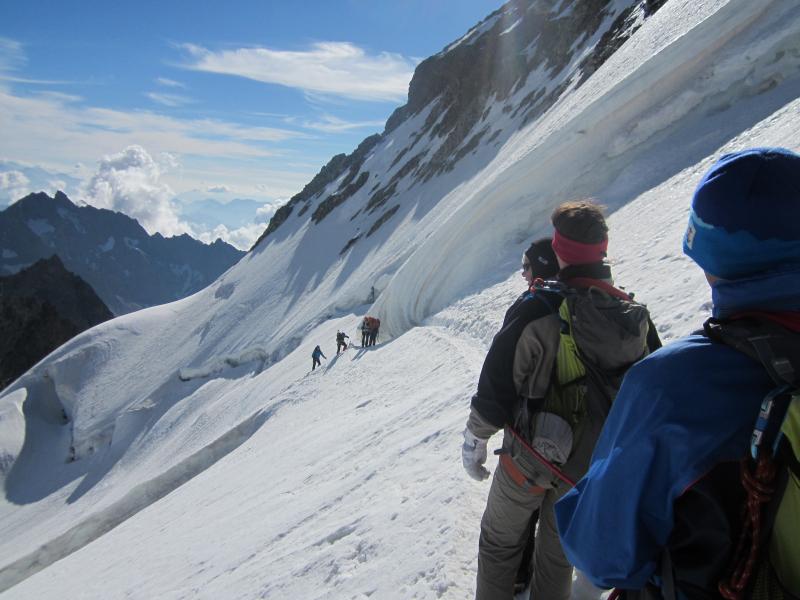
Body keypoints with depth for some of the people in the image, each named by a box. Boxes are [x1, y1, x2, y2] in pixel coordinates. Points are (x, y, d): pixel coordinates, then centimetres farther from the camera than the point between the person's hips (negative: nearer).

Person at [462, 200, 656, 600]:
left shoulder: (538, 310, -24)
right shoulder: (634, 316, -7)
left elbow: (497, 383, -18)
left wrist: (474, 439, -5)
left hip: (529, 458, -4)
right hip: (591, 466, 4)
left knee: (500, 544, 20)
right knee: (558, 555, 24)